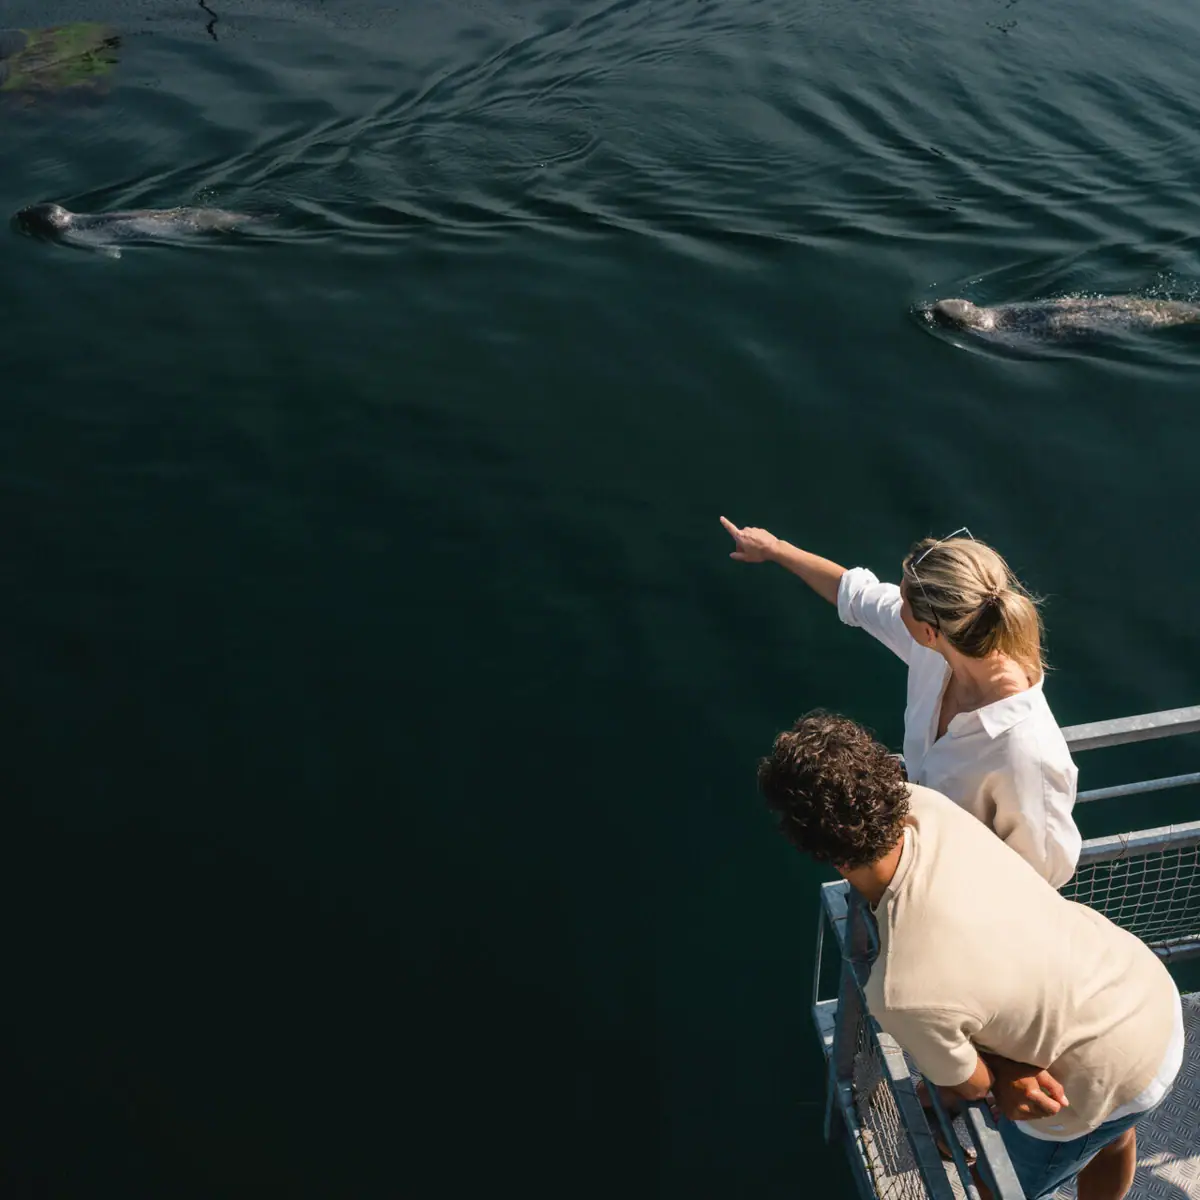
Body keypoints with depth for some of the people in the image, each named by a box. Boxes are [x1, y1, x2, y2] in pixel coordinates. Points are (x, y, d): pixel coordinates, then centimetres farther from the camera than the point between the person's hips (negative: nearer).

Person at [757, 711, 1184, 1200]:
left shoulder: (902, 991, -38)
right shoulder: (925, 804, -22)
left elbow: (971, 1087, -17)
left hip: (1107, 1082, -5)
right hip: (1154, 994, 6)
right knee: (1113, 1136, 38)